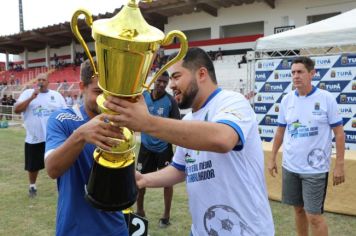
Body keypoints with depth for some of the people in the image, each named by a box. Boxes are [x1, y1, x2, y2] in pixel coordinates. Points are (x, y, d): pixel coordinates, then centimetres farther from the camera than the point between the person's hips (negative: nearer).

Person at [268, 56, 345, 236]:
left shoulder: (326, 98, -8)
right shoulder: (287, 100, 3)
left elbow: (339, 132, -5)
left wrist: (339, 165, -7)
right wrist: (272, 158, 12)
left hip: (315, 168, -4)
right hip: (290, 166, 4)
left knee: (314, 216, 0)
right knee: (298, 209, 16)